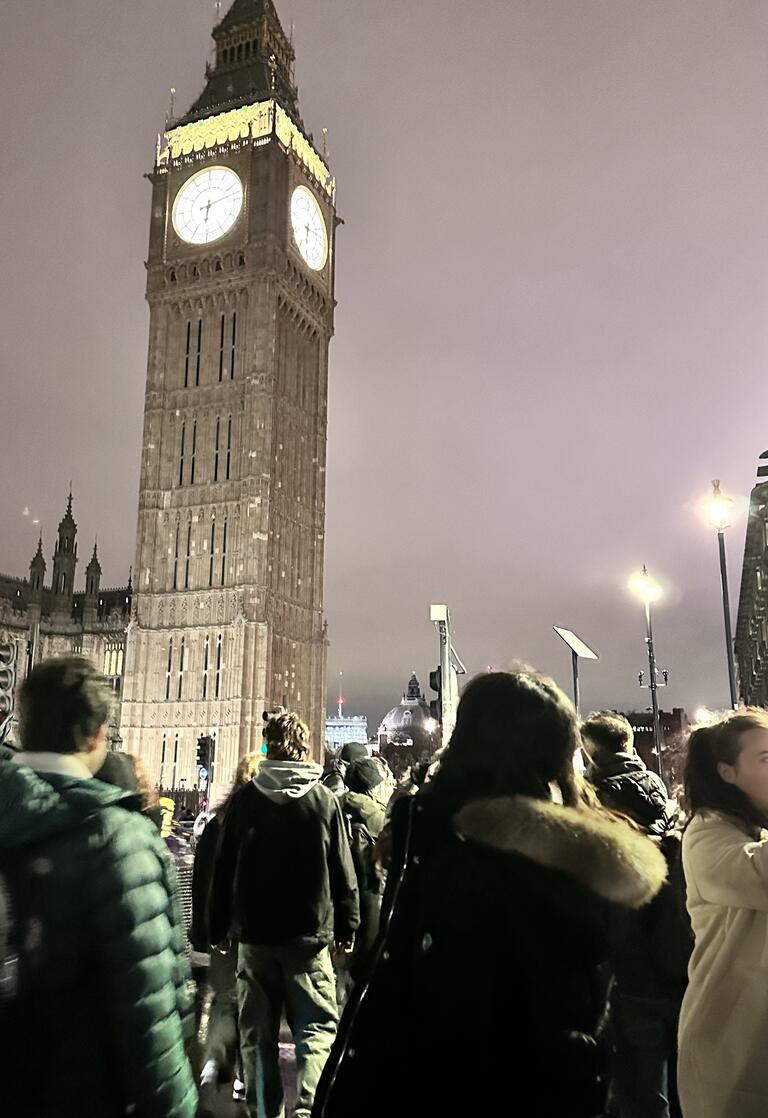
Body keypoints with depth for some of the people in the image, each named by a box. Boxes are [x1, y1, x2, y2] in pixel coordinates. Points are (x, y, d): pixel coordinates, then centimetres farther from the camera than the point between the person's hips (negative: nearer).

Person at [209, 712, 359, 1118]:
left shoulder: (244, 799, -3)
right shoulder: (325, 800, -5)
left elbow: (222, 869, 2)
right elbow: (343, 872, -1)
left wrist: (218, 927, 11)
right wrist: (347, 926, 8)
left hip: (254, 934, 2)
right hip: (310, 933, -1)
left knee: (257, 1033, 15)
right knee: (317, 1027, 8)